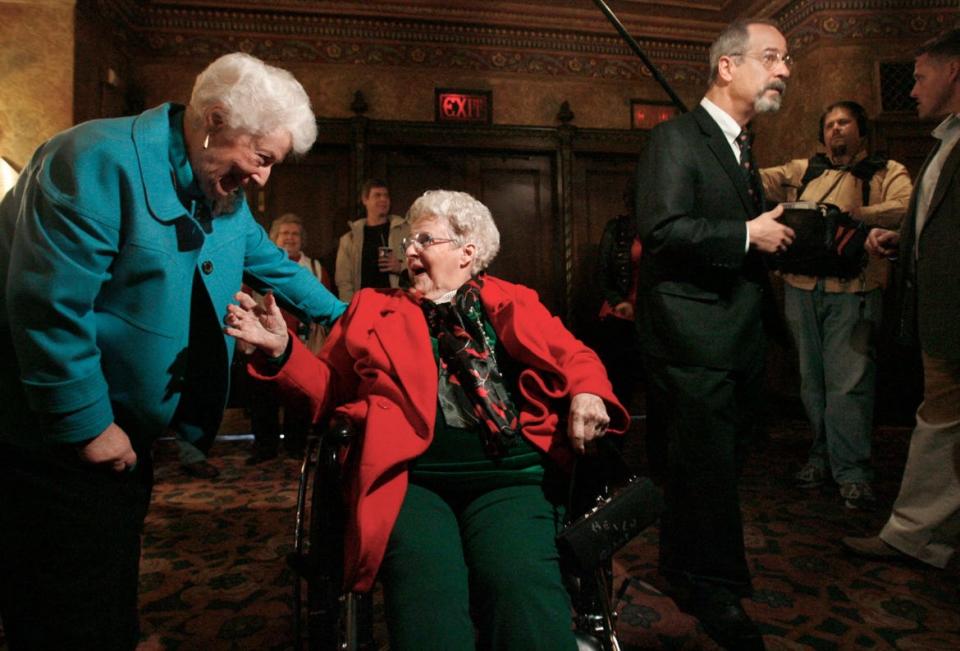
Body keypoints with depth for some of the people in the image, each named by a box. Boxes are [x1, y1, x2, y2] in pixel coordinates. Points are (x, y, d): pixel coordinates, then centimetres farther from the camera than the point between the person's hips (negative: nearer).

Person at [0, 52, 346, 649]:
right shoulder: (101, 161, -22)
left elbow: (272, 264, 20)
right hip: (57, 442, -8)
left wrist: (342, 316, 22)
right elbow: (49, 304, -27)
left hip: (124, 438, 8)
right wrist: (87, 425, -21)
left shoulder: (224, 195, 6)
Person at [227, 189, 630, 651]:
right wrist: (281, 350, 2)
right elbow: (330, 386, 20)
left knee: (525, 588, -27)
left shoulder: (515, 303, 21)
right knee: (427, 591, -28)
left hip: (510, 476, 0)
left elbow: (574, 356, 17)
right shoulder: (374, 308, 23)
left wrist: (586, 393, -4)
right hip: (411, 478, 1)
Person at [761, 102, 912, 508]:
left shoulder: (887, 172, 10)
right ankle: (822, 456, 23)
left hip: (854, 290, -3)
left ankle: (852, 473, 3)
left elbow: (907, 209, -9)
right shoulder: (802, 171, 19)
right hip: (802, 287, 3)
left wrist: (860, 214, -22)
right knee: (812, 379, 10)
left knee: (849, 381, -6)